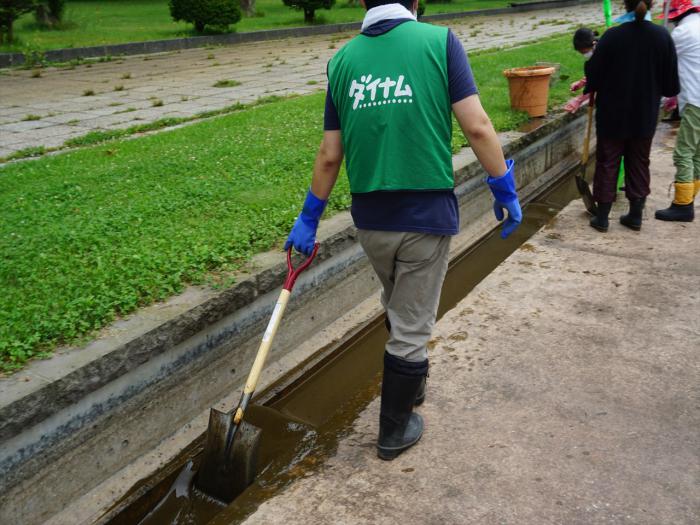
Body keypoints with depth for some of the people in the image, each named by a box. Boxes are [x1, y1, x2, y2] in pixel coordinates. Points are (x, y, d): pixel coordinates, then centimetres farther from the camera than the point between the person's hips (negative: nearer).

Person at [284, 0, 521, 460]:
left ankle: (410, 385, 47)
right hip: (427, 215, -4)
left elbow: (329, 156, 3)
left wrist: (309, 219, 14)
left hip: (370, 219, 4)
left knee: (399, 310, 27)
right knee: (412, 326, 10)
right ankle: (395, 429, 26)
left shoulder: (343, 60, 3)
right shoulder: (439, 41, -8)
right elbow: (477, 127, -13)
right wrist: (506, 191, -1)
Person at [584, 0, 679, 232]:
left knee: (607, 164, 9)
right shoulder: (663, 37, -8)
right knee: (639, 164, 15)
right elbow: (671, 84, -4)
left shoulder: (612, 36, -15)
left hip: (612, 115, -2)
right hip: (645, 117, 2)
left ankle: (602, 218, 14)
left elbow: (592, 76, -10)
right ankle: (635, 216, 22)